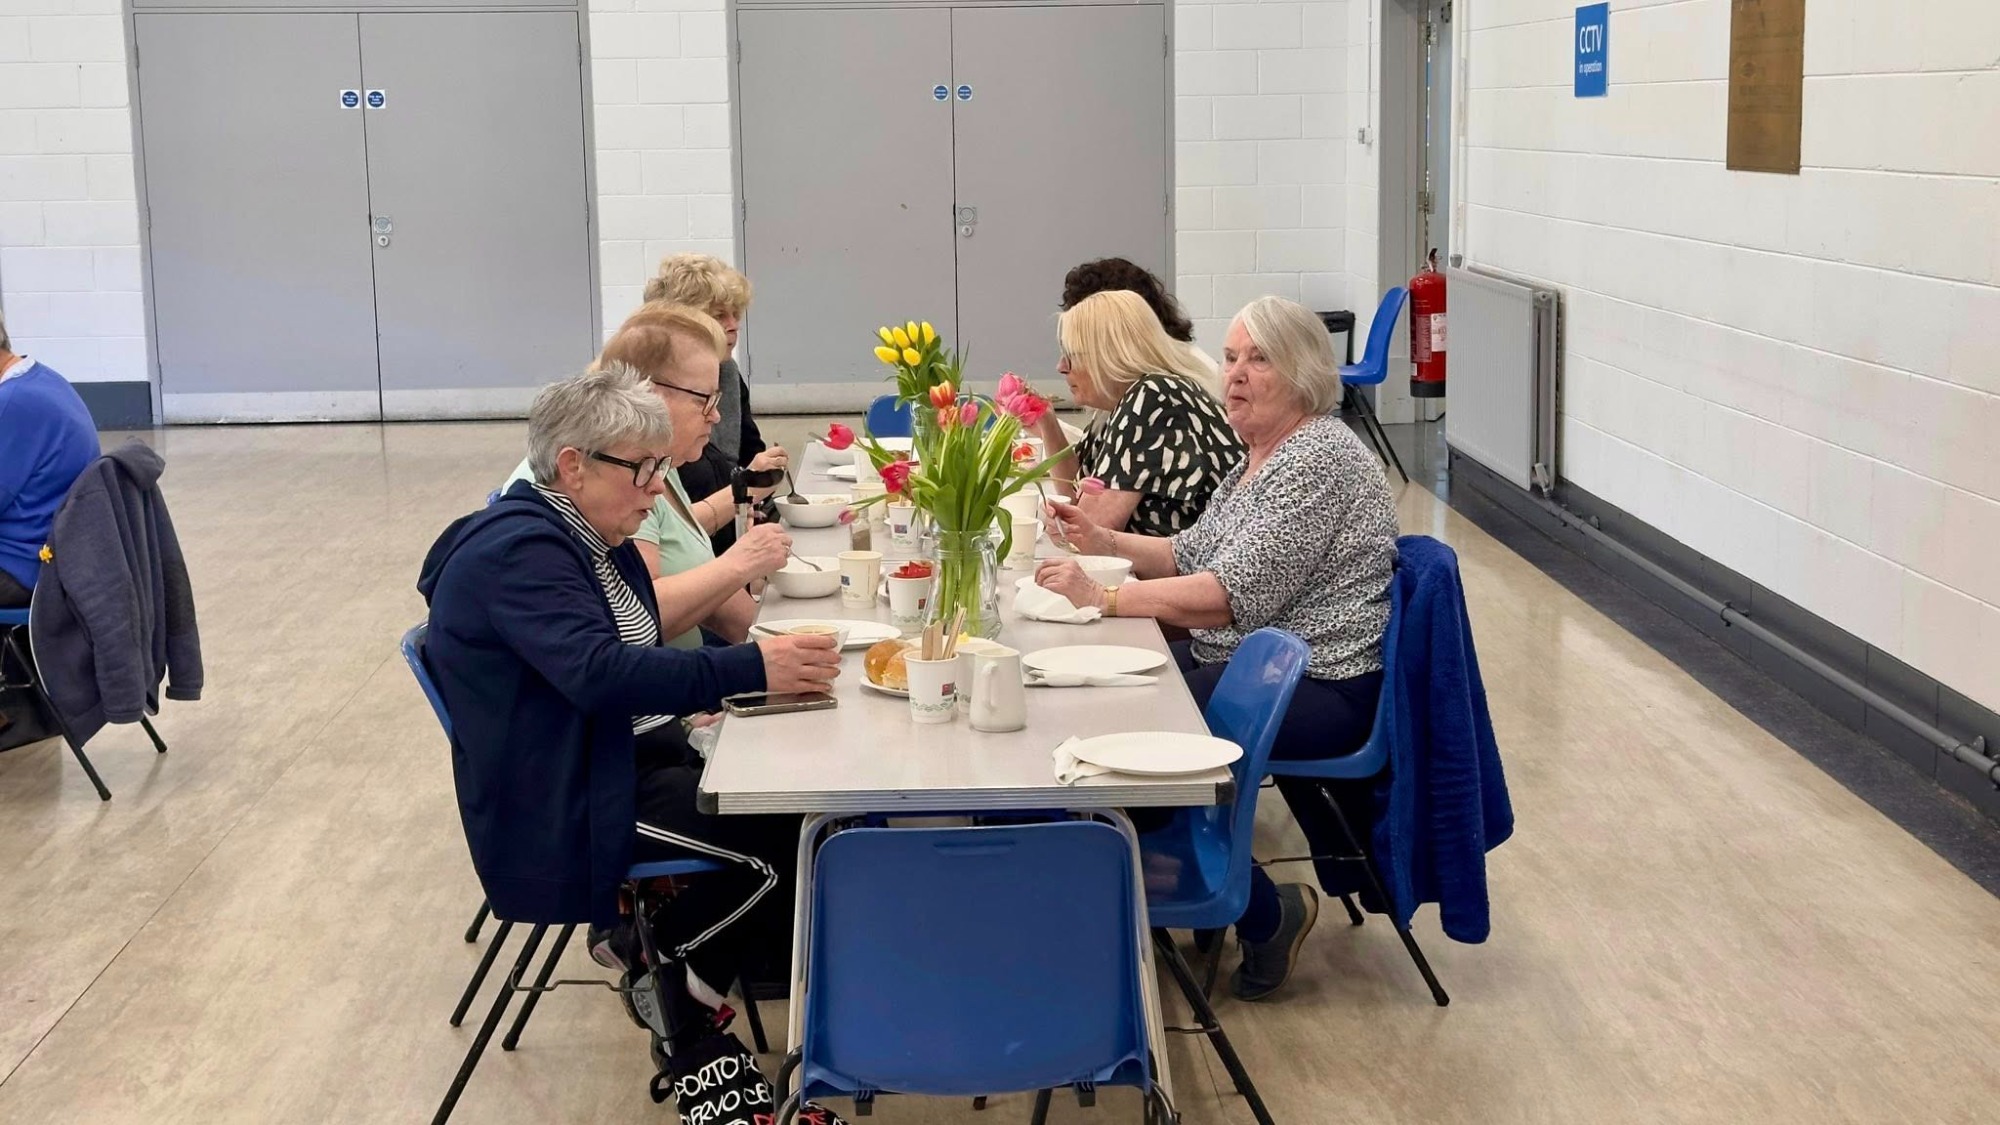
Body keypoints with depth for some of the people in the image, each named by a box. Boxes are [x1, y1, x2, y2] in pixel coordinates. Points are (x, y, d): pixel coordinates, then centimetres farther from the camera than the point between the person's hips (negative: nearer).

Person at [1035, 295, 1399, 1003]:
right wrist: (1104, 542, 4)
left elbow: (1233, 594, -25)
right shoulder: (1262, 456, 13)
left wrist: (1104, 597, -26)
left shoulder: (1317, 460, -18)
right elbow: (1193, 555, 19)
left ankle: (1266, 913, -5)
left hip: (1324, 687, -10)